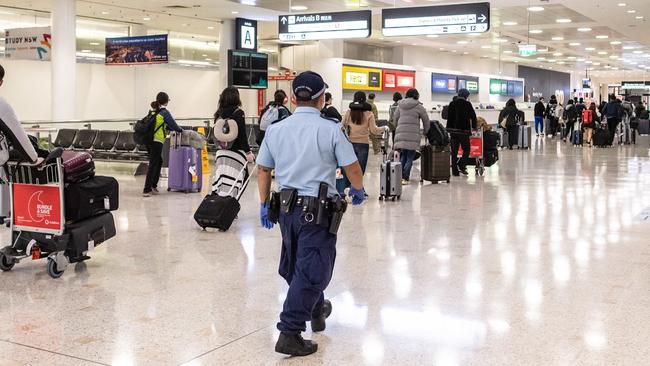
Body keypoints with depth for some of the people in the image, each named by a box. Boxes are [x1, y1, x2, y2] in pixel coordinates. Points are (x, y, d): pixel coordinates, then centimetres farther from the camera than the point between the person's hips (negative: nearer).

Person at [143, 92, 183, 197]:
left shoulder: (152, 111, 13)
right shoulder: (164, 112, -8)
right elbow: (173, 125, -5)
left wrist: (173, 129, 23)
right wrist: (180, 130, 15)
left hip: (148, 140, 7)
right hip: (157, 142, -7)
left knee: (158, 162, 20)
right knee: (153, 165, -4)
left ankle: (153, 186, 23)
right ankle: (147, 190, -4)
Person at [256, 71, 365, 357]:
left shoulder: (275, 129, 5)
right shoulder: (330, 130, -8)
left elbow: (263, 169, 9)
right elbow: (352, 168, -6)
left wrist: (264, 205, 18)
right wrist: (357, 190, 14)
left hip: (286, 208, 6)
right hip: (317, 210, -6)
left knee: (295, 266, 22)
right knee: (311, 271, 0)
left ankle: (317, 311, 43)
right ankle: (290, 333, -4)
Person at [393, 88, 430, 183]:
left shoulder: (400, 106, 13)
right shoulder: (418, 107, 1)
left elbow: (395, 118, 16)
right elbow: (426, 121, 7)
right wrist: (426, 132, 21)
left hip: (400, 134, 4)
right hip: (413, 135, -4)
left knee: (403, 155, 15)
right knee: (410, 157, 1)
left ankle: (400, 176, 10)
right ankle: (405, 178, -4)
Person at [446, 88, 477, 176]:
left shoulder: (452, 104, 10)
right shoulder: (467, 104, -6)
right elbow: (473, 116, -2)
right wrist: (474, 127, 12)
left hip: (452, 130, 5)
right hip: (464, 130, -5)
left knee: (454, 151, 8)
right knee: (466, 149, 6)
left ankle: (455, 170, 8)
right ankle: (461, 165, -13)